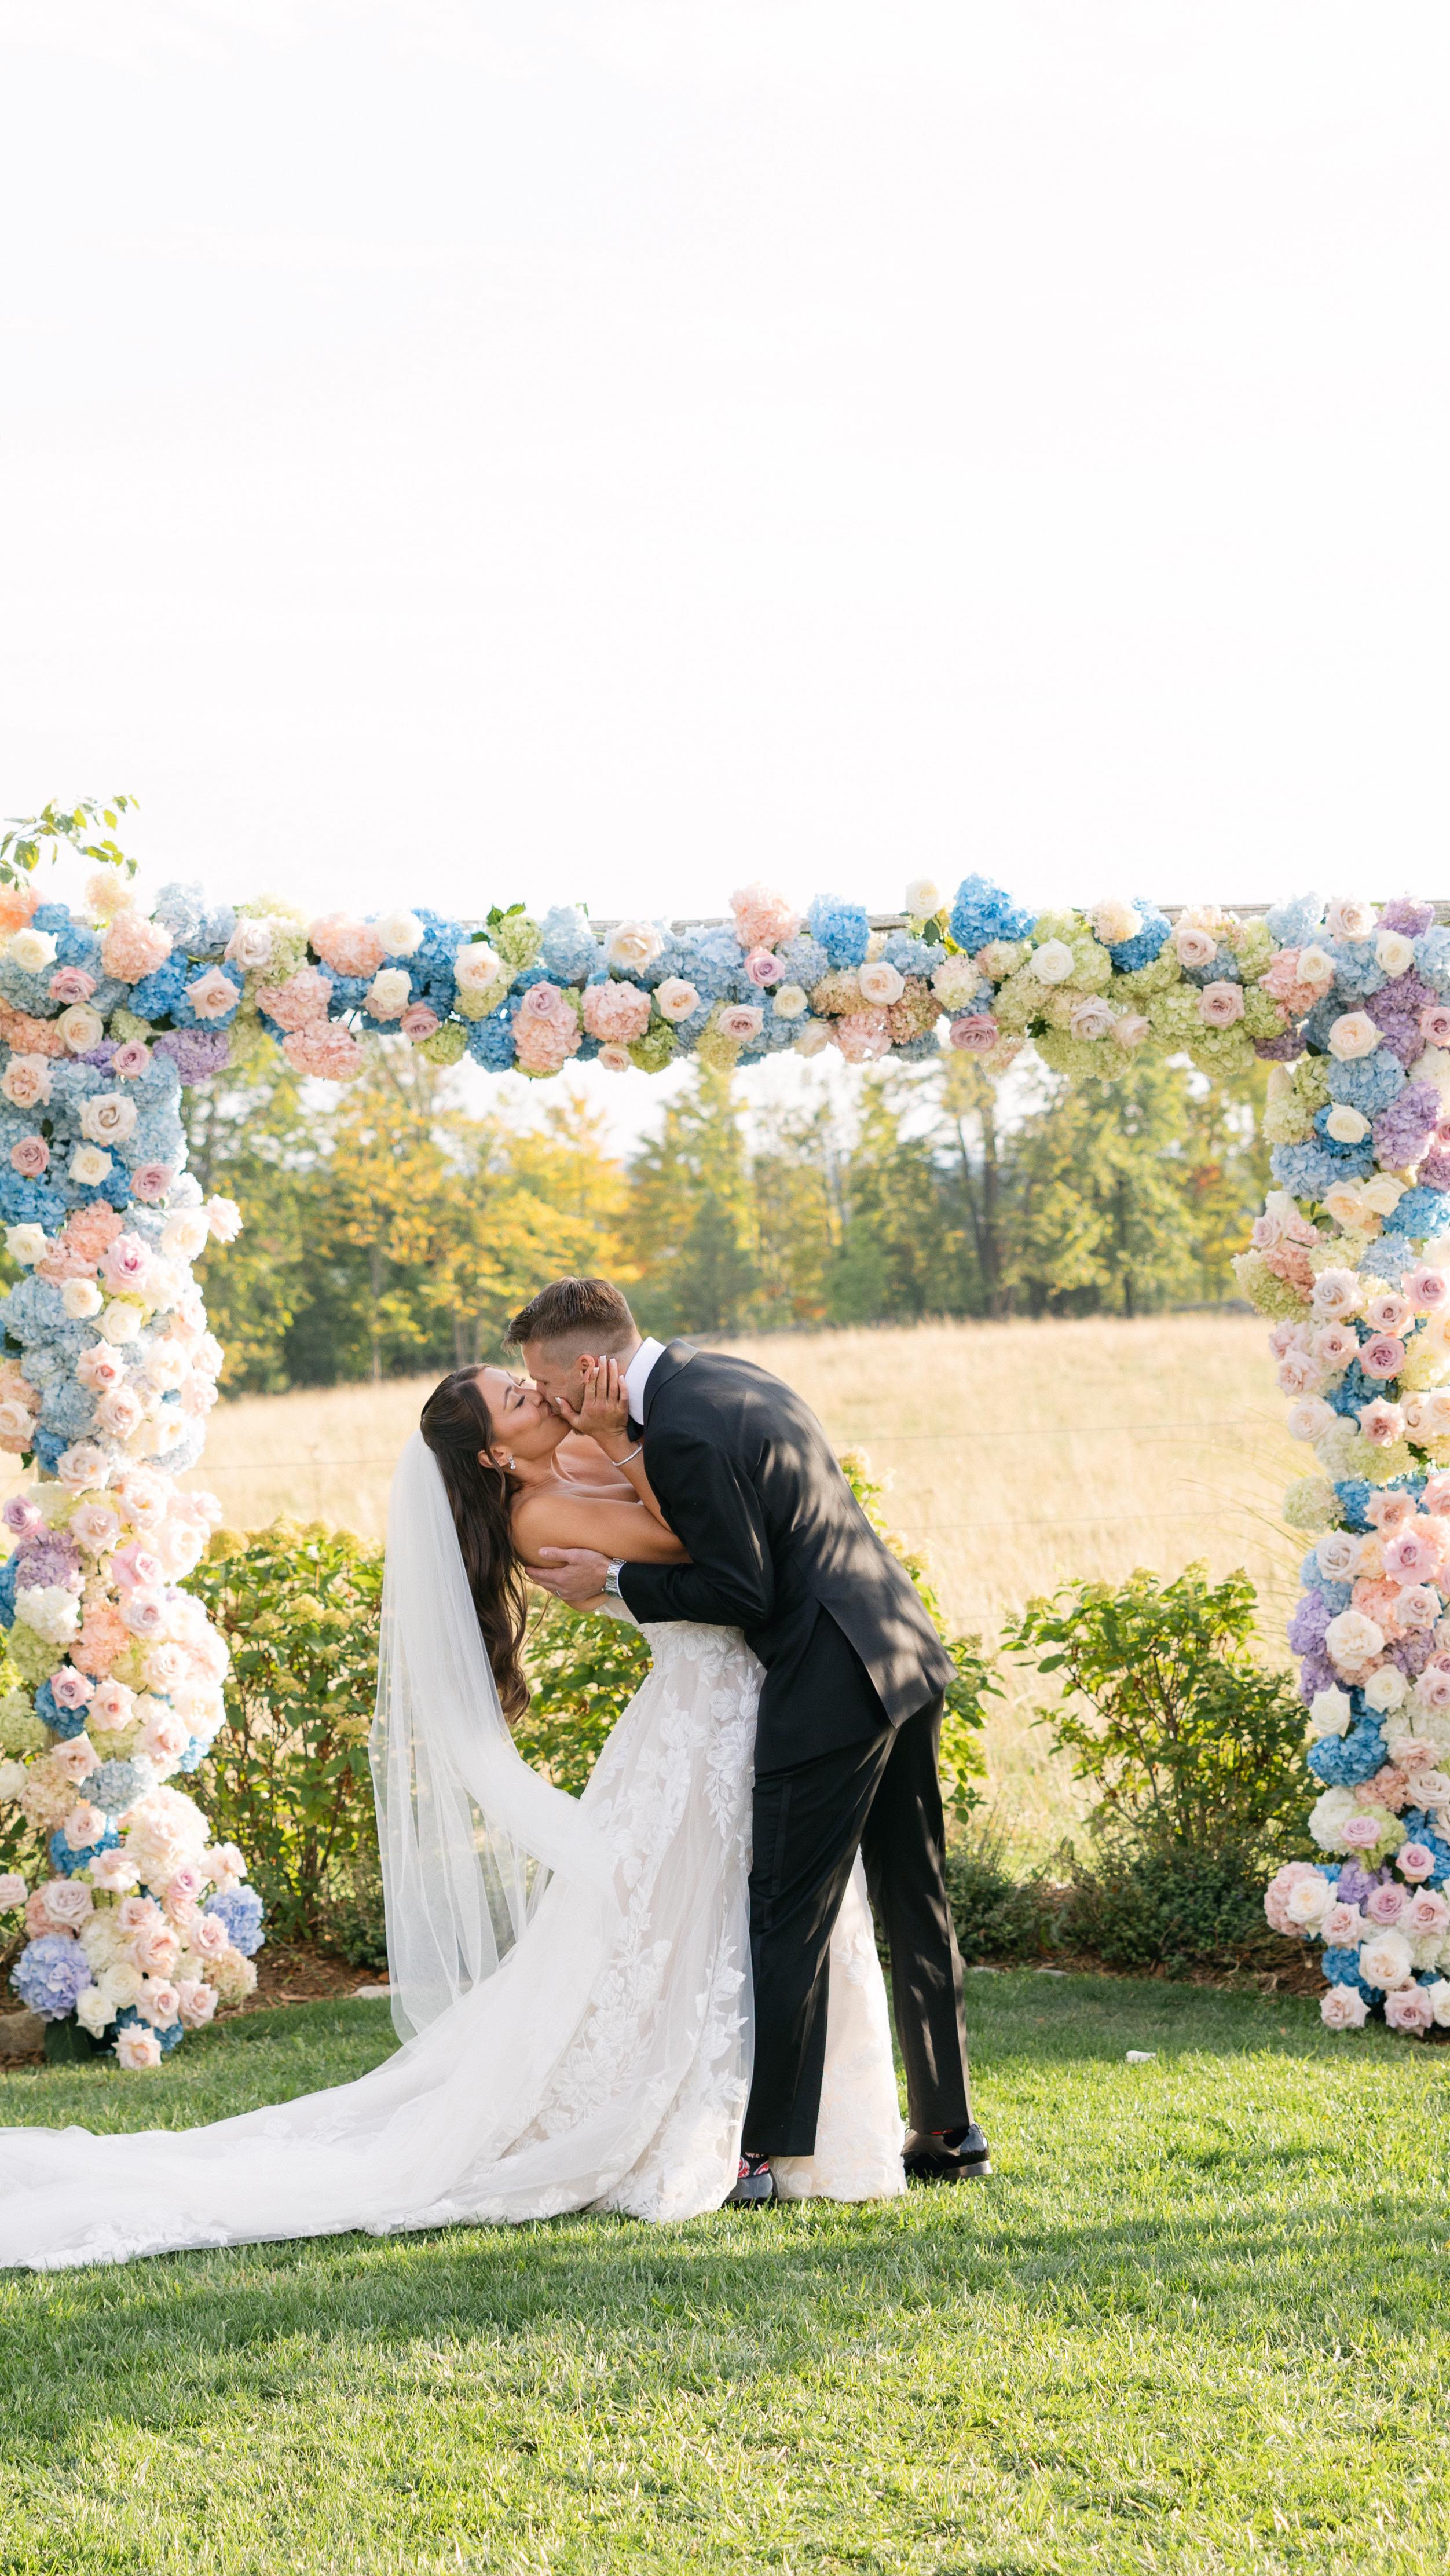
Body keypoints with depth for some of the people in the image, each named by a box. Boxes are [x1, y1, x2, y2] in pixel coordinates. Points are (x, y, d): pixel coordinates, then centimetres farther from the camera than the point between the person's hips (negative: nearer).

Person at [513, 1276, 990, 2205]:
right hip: (903, 1654, 10)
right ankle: (950, 2133, 22)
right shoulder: (734, 1375, 11)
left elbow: (745, 1593, -16)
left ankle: (763, 2152, 3)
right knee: (916, 1907, 15)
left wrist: (616, 1581, -9)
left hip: (828, 1690, -10)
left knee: (788, 1924, -2)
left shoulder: (680, 1435, -18)